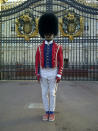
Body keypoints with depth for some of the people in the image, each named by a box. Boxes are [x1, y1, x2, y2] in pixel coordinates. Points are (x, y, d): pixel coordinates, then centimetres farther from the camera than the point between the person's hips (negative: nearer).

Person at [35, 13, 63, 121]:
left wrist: (59, 75, -11)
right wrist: (37, 74, -3)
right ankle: (47, 112, 21)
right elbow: (37, 62, 4)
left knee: (52, 93, 5)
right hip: (43, 73, 2)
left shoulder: (58, 47, -4)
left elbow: (61, 62, -4)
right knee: (44, 93, 8)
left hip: (53, 73, -2)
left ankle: (52, 112, 17)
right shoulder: (40, 48, 2)